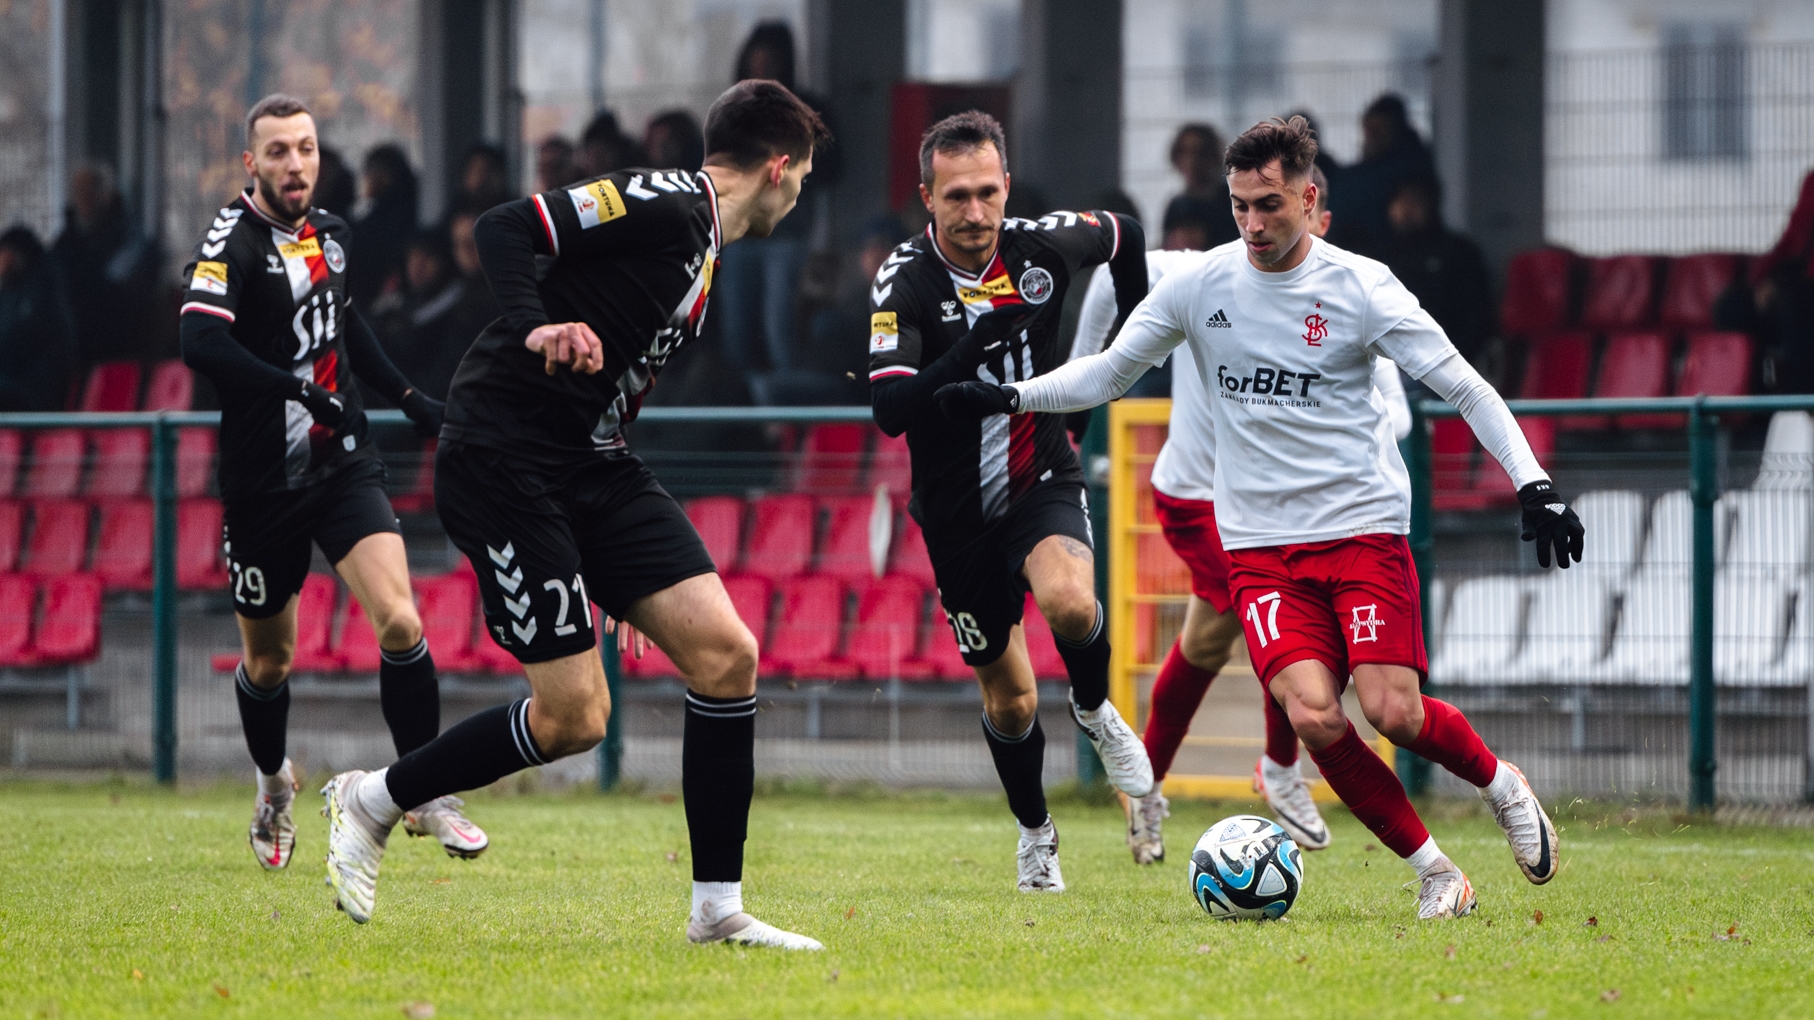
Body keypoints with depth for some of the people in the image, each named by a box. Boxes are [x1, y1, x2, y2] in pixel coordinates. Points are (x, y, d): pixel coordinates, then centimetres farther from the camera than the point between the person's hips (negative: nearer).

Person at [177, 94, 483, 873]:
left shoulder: (329, 233, 7)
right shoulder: (231, 242, -14)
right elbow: (200, 343, -31)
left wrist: (407, 396, 24)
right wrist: (301, 392, -32)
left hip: (343, 465, 4)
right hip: (263, 480, -4)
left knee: (399, 622, -15)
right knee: (268, 662, 10)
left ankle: (425, 795, -4)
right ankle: (273, 784, 39)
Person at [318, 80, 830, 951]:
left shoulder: (701, 246, 19)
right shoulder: (666, 203, -10)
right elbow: (505, 229, -18)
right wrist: (537, 329, -35)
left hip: (587, 464, 9)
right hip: (502, 460, -9)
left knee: (726, 654, -4)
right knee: (574, 716, -11)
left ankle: (718, 911, 3)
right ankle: (371, 802, 11)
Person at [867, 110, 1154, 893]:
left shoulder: (1043, 247, -9)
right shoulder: (904, 283, -19)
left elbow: (1124, 236, 14)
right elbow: (889, 409, -30)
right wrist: (972, 347, -40)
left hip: (1043, 482, 1)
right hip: (958, 512, 0)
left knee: (1069, 601, -32)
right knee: (1008, 699, 9)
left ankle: (1095, 711, 1)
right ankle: (1035, 835, 36)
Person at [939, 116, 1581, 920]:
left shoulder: (1361, 288, -5)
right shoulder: (1200, 286, 2)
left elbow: (1463, 387, -4)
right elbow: (1107, 373, 11)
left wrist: (1533, 485, -13)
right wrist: (1009, 397, -3)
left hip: (1364, 529, -2)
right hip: (1259, 544, 2)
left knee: (1393, 711, -15)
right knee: (1311, 714, -18)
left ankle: (1502, 786, 18)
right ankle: (1431, 870, -2)